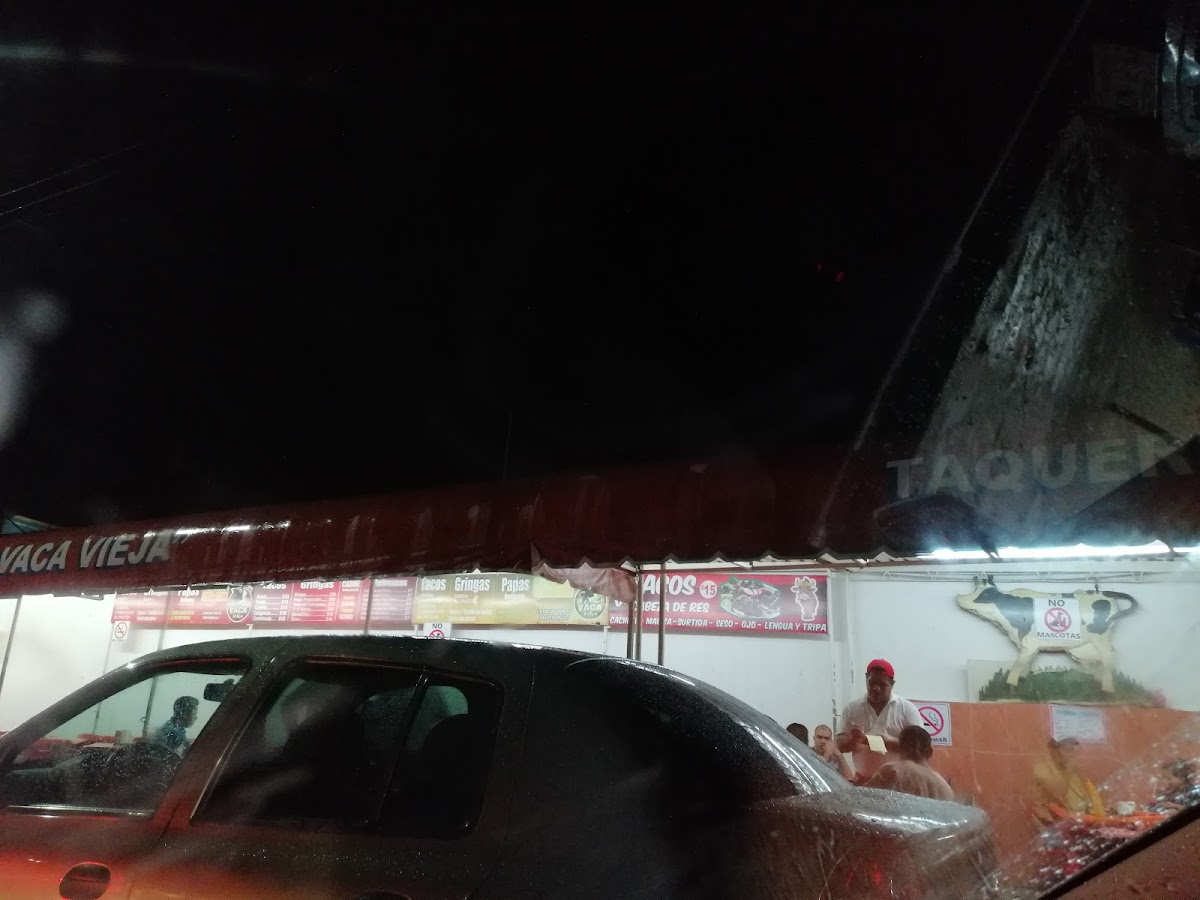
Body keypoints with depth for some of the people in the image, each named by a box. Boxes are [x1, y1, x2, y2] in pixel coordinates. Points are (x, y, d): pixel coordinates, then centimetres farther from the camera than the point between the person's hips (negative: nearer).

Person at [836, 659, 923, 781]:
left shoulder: (907, 708, -1)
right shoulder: (852, 708, 4)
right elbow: (840, 745, 5)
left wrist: (887, 742, -20)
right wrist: (852, 739, -18)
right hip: (863, 781, 2)